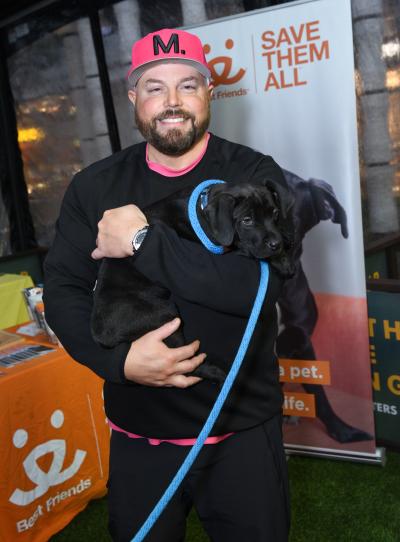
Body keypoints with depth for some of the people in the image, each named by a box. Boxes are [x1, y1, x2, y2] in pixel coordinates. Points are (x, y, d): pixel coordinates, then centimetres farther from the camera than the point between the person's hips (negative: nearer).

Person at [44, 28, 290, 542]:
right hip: (137, 432, 3)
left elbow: (261, 283, -24)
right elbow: (62, 290, -2)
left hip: (243, 431, -2)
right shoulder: (94, 187, 0)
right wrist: (117, 360, -18)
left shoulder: (255, 175, -9)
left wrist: (143, 241, -23)